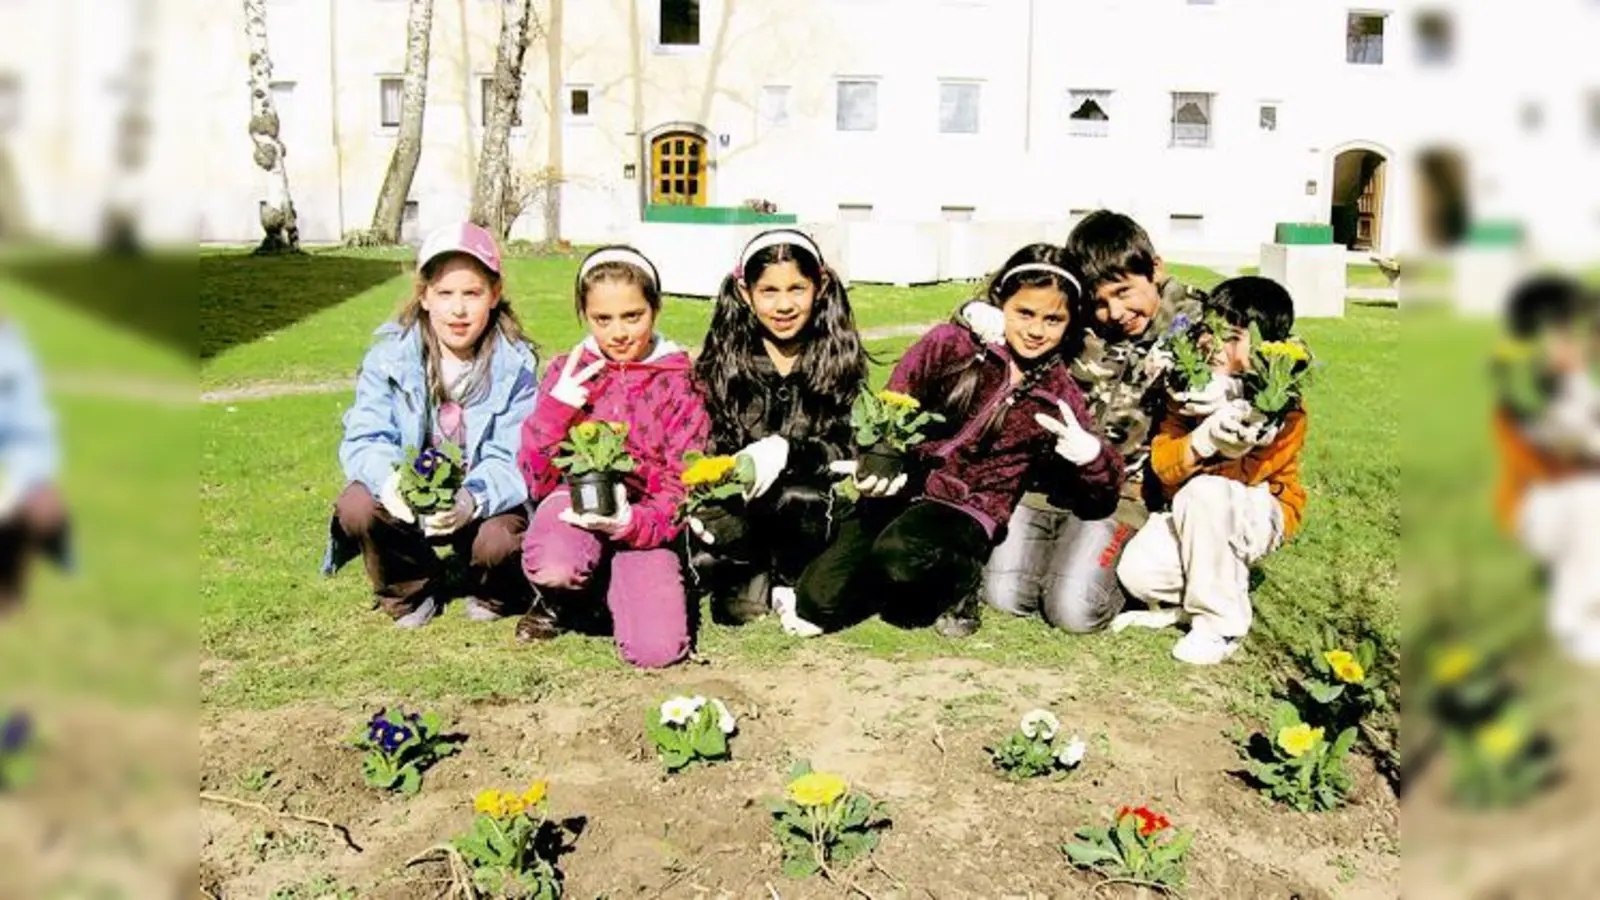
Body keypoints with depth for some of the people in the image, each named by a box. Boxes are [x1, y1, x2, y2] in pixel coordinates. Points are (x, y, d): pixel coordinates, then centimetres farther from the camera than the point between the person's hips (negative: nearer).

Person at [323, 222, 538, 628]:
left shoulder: (516, 365, -12)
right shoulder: (390, 356, -8)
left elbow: (514, 460, -19)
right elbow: (364, 439, -13)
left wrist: (474, 498, -40)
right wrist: (387, 478, -37)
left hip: (484, 503, -2)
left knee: (500, 541, -33)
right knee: (356, 508, -28)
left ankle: (492, 594, 8)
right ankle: (413, 590, 3)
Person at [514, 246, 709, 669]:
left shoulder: (678, 381, 0)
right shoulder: (567, 373, 4)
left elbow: (685, 484, -4)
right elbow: (537, 481, 1)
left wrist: (634, 522, -25)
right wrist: (556, 407, -14)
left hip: (643, 522, 0)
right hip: (576, 503, 0)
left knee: (657, 649, -22)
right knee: (553, 567, -37)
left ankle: (612, 583, 14)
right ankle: (560, 599, 5)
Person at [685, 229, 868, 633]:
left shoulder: (839, 359, -3)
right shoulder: (723, 360, 0)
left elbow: (844, 450, -11)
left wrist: (787, 451, -30)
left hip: (809, 497, 0)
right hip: (737, 501, 0)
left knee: (801, 499, -35)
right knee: (702, 562, -29)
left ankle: (791, 585, -3)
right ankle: (755, 580, 6)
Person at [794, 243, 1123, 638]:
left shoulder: (1060, 397, 3)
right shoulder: (951, 344, 0)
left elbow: (1100, 499, 4)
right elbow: (891, 408, 1)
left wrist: (1089, 455, -20)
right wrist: (879, 462, -19)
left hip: (969, 511, -2)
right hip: (899, 491, 2)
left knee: (899, 555, -36)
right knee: (817, 604, -11)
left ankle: (958, 581, -3)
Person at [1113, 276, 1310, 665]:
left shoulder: (1284, 407, -15)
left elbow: (1246, 475, -24)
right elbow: (1163, 464, -14)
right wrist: (1204, 439, -34)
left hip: (1260, 517, -3)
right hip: (1190, 515, 3)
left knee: (1204, 492, -37)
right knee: (1137, 571, -25)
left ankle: (1220, 623, -20)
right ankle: (1181, 602, 11)